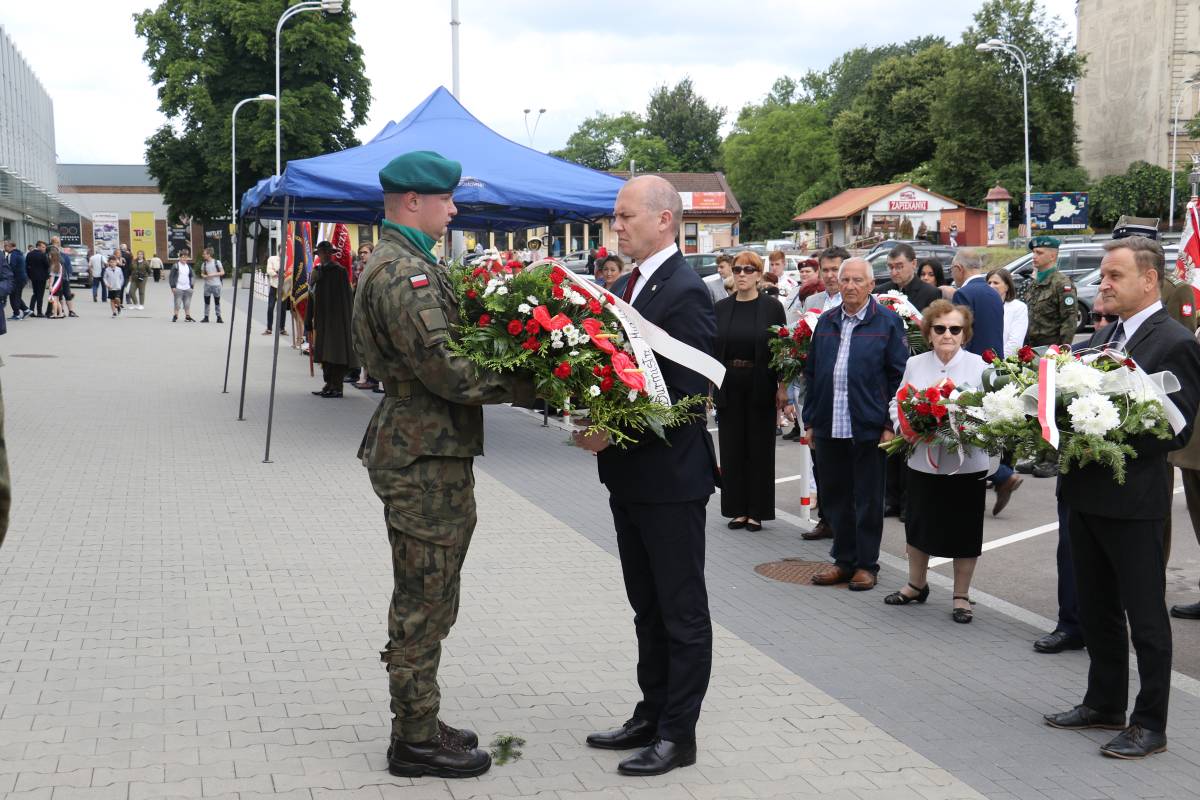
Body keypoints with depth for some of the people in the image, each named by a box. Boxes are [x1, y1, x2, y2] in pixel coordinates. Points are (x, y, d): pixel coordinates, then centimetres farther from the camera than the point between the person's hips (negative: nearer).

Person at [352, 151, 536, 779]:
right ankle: (416, 741, 11)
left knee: (425, 602, 19)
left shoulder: (401, 263, 16)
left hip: (428, 451, 11)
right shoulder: (404, 272, -19)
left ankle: (419, 725, 30)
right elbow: (446, 372, -25)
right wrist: (526, 386, -17)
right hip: (424, 460, -11)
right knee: (424, 605, 0)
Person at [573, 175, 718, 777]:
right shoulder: (624, 287, 11)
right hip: (628, 476, 9)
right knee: (647, 607, 18)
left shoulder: (686, 292, -17)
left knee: (682, 611, 4)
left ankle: (677, 734, 14)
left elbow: (688, 396, -22)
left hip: (669, 476, -9)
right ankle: (651, 715, 30)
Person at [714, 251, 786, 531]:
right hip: (728, 387, 3)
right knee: (732, 448, 7)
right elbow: (712, 348, 6)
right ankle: (737, 509, 16)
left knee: (759, 448, 4)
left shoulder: (772, 308, -2)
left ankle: (757, 511, 12)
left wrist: (782, 386, -9)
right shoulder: (721, 308, 6)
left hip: (760, 387, -3)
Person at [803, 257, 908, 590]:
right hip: (829, 427, 5)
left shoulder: (888, 323, -3)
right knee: (834, 496, 11)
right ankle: (843, 559, 24)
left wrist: (890, 425, -11)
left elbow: (898, 377, -5)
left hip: (868, 427, -5)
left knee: (868, 498, 6)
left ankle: (866, 563, 17)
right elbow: (811, 373, 14)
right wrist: (810, 422, 10)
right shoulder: (826, 322, 11)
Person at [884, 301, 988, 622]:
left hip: (966, 464, -3)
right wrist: (905, 427, -8)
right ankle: (916, 584, 37)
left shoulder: (978, 366, -6)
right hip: (923, 462, 3)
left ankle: (961, 596, 22)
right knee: (918, 524, 16)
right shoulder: (915, 365, 3)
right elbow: (897, 403, 10)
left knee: (963, 531, 7)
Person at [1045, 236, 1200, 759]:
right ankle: (1104, 703, 32)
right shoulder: (1101, 337, 13)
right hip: (1086, 493, 8)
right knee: (1096, 609, 18)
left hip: (1134, 500, -8)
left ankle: (1150, 724, 14)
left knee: (1145, 617, 3)